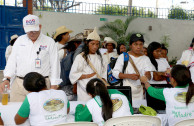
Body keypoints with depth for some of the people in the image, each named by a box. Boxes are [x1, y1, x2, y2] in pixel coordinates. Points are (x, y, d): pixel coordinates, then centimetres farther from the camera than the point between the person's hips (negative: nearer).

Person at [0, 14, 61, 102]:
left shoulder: (49, 42, 3)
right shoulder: (19, 40, 13)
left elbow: (54, 65, 2)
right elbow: (12, 61, 15)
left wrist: (53, 87, -4)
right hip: (19, 84, 3)